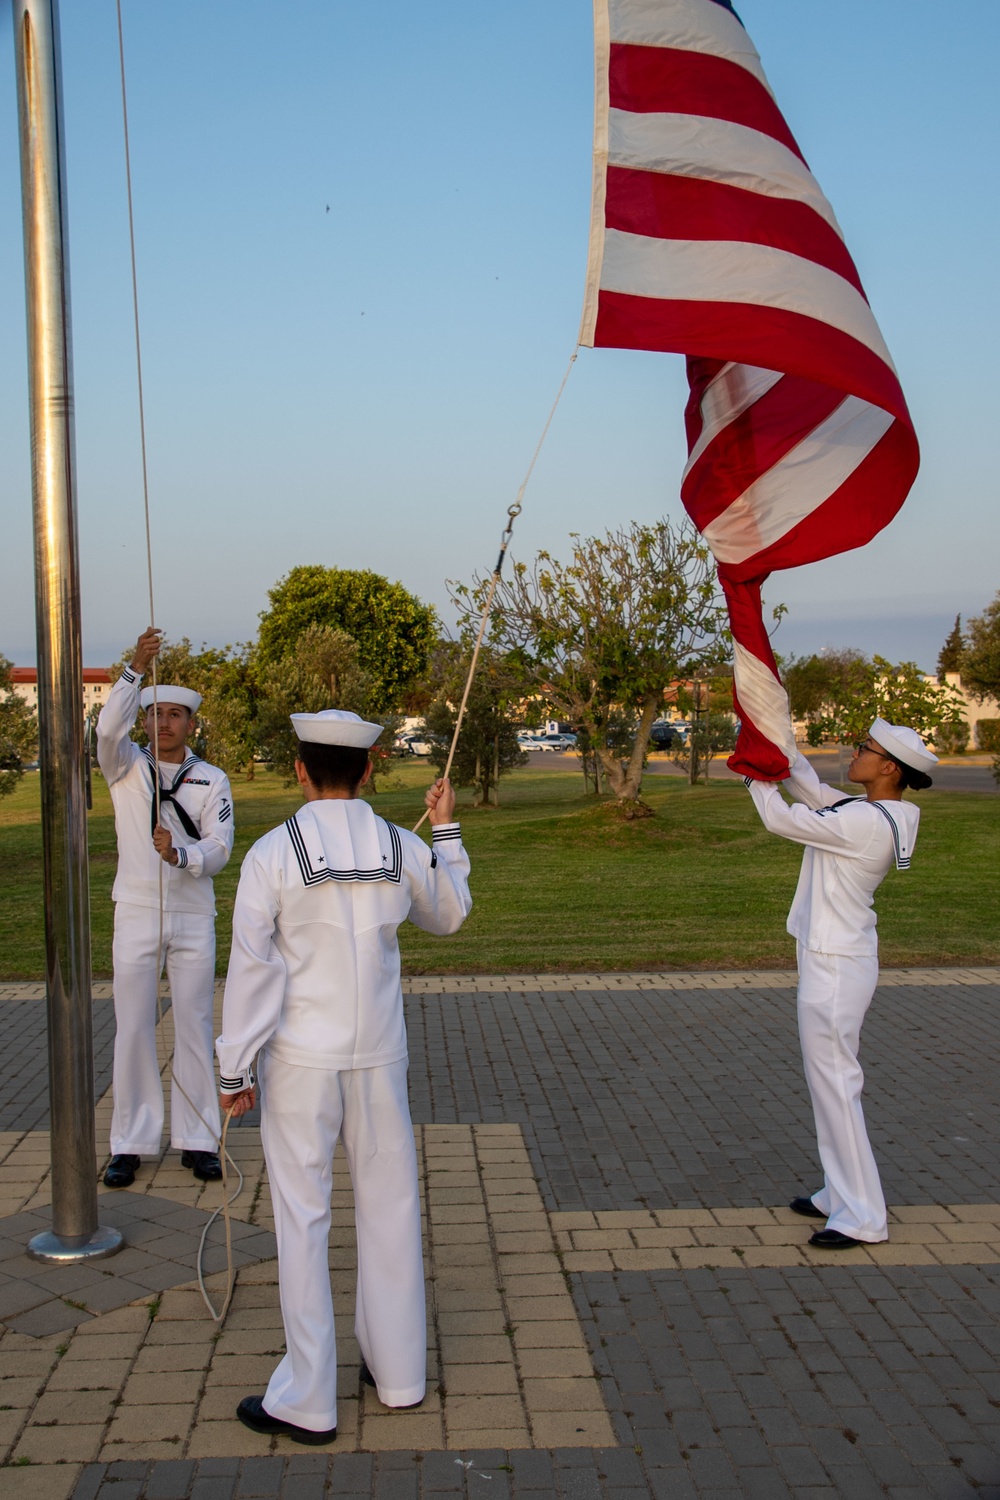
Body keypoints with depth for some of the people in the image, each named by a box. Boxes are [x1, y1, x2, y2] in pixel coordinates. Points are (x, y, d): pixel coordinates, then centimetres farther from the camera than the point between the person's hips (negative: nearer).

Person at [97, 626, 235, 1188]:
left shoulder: (212, 780, 3)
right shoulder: (126, 768, 3)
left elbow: (219, 847, -6)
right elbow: (109, 729, -19)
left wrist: (179, 854, -27)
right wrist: (137, 668, -30)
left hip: (194, 916, 0)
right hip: (136, 915, 0)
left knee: (195, 1027, 4)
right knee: (133, 1030, 2)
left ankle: (198, 1141, 14)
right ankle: (131, 1144, 12)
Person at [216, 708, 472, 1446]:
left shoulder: (272, 854, -13)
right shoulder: (403, 848, -3)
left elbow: (252, 968, -13)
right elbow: (449, 915, 17)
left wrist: (234, 1070, -4)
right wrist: (447, 830, 27)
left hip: (299, 1060, -3)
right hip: (379, 1057, 3)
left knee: (303, 1220, 6)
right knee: (390, 1208, 16)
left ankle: (307, 1401, 15)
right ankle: (398, 1371, 29)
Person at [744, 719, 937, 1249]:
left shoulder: (865, 822, -23)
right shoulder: (879, 815, 6)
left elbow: (782, 819, -16)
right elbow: (812, 792, 17)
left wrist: (756, 772, 1)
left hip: (834, 966, -10)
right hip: (834, 957, 10)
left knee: (833, 1081, -3)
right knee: (832, 1077, 18)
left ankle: (862, 1217, 5)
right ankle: (841, 1194, 30)